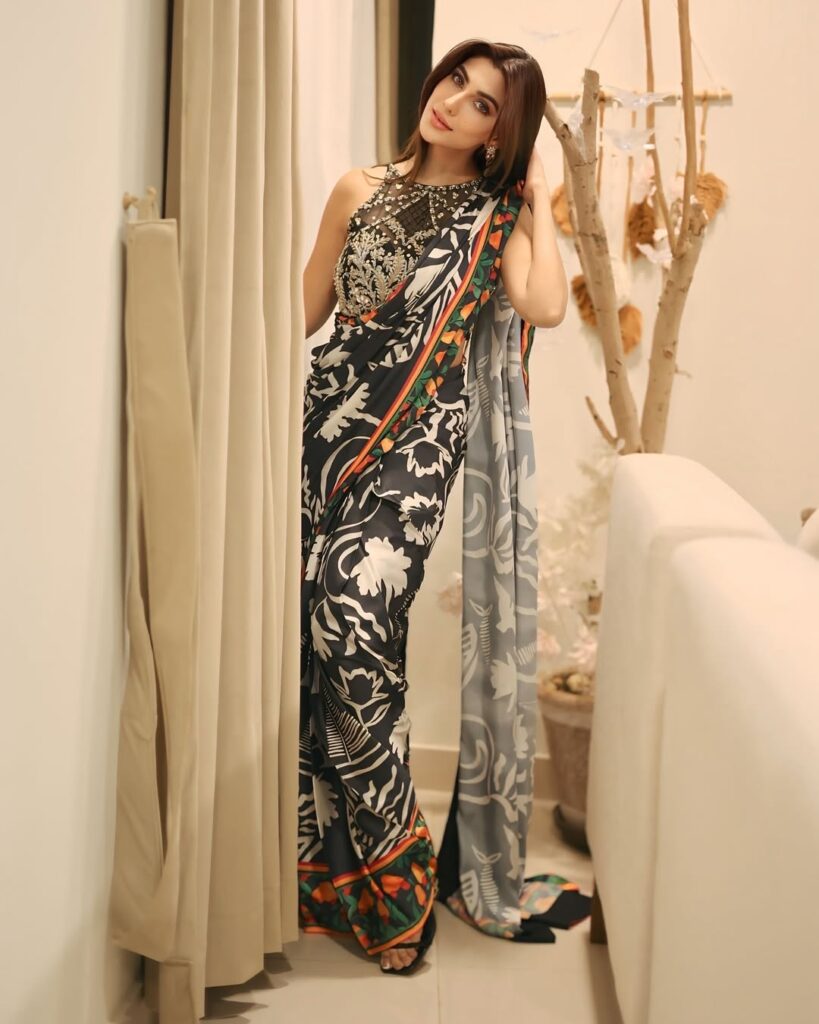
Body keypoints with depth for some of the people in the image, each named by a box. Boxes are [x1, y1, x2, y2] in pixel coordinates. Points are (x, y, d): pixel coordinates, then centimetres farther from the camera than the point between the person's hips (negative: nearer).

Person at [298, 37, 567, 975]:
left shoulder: (499, 215, 8)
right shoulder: (359, 191, 14)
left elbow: (545, 308, -12)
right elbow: (305, 310, 17)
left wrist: (536, 197, 1)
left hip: (418, 435, -3)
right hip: (329, 412, 3)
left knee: (353, 614, -19)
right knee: (311, 626, -3)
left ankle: (388, 872, -2)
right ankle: (325, 861, 13)